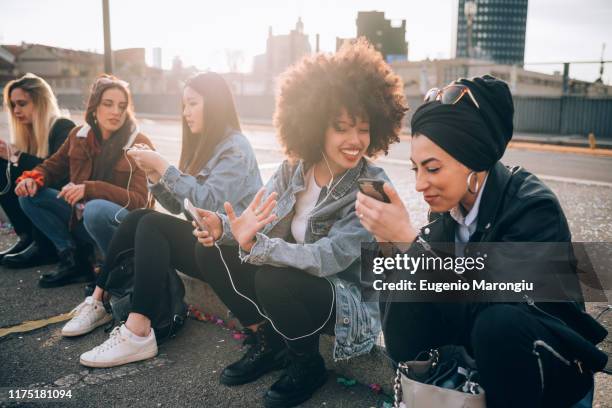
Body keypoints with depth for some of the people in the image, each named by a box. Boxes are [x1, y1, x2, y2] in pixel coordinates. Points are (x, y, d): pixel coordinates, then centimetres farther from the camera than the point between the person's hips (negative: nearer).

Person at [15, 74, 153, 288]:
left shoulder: (139, 144, -14)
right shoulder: (79, 135, 2)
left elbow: (140, 201, -21)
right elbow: (53, 166, 15)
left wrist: (89, 189, -32)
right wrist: (33, 178, -9)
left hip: (123, 222, -6)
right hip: (80, 217, 6)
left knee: (95, 209, -37)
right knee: (29, 195, -4)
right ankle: (73, 259, -3)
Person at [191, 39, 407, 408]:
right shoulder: (295, 167, -5)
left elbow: (328, 258, -30)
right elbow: (258, 219, -4)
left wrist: (255, 245, -42)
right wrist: (224, 226, -27)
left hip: (350, 298, -5)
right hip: (295, 281, 6)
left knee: (275, 281, -33)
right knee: (212, 253, -6)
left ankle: (308, 365, -1)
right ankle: (267, 343, 9)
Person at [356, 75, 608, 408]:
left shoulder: (533, 208, -26)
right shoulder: (453, 203, -8)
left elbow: (479, 302, -34)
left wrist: (407, 237, -36)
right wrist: (394, 236, -26)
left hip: (554, 354, -5)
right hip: (480, 336, 5)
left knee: (496, 323, -36)